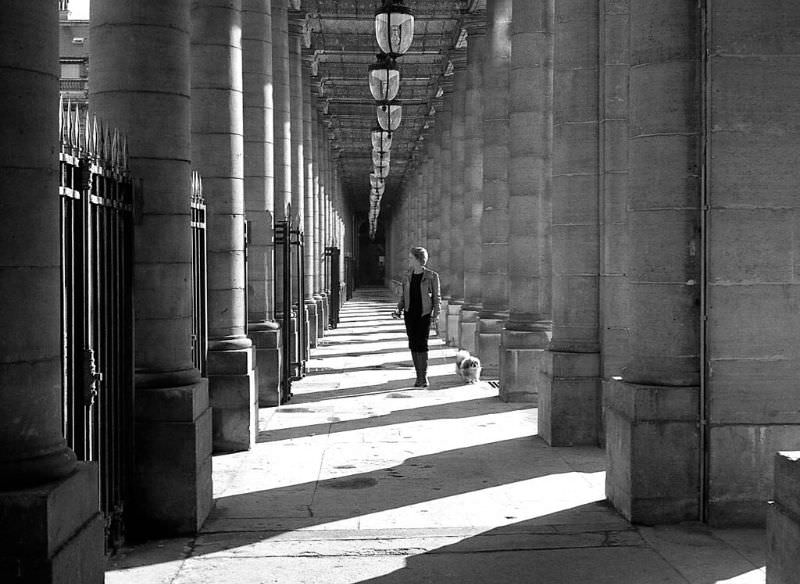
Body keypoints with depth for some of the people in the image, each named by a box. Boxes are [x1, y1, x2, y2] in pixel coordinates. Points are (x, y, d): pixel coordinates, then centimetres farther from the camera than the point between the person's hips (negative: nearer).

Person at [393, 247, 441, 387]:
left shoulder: (432, 276, -4)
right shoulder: (406, 276, 8)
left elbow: (437, 297, 0)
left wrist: (436, 316, -7)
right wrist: (399, 309, 1)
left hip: (424, 314, -4)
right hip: (410, 314, 4)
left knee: (422, 344, -10)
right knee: (413, 344, 3)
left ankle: (424, 377, 1)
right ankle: (419, 377, 11)